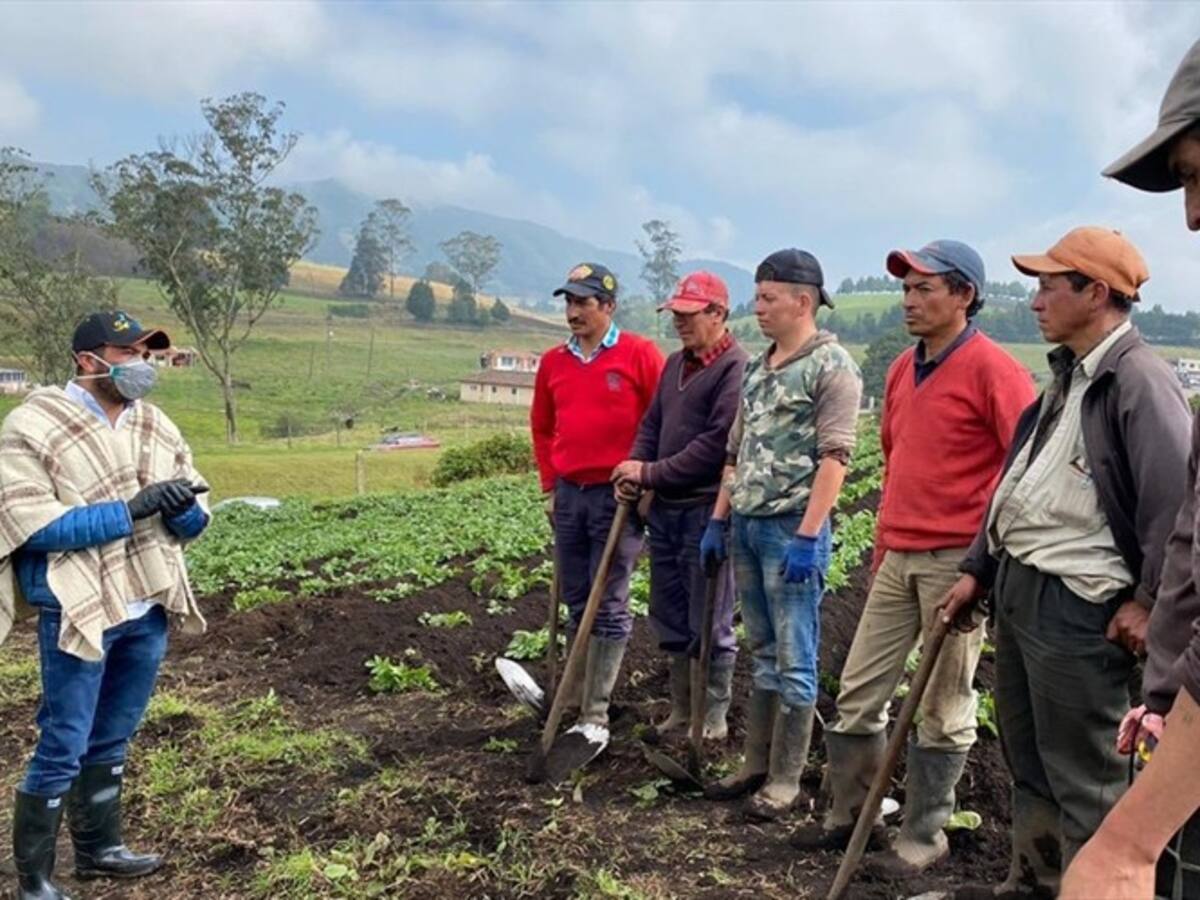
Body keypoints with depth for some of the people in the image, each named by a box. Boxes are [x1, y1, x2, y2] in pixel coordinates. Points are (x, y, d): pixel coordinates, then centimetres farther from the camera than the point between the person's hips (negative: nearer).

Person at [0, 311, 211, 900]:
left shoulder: (157, 427, 7)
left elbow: (192, 522, 8)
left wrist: (181, 507, -16)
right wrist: (132, 508, -23)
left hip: (148, 611, 6)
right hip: (77, 612, -6)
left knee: (112, 742, 19)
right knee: (63, 749, 2)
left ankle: (98, 848, 36)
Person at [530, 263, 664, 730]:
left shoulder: (640, 353, -6)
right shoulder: (553, 362, 9)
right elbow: (542, 427, 19)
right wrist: (550, 486, 14)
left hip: (618, 496, -5)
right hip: (568, 496, 5)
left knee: (609, 608, -1)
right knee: (577, 604, 14)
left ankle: (595, 714, 4)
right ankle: (578, 699, 27)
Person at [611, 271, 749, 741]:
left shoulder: (735, 369, -12)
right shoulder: (675, 364, 15)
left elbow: (717, 443, -19)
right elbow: (652, 424, 18)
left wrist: (653, 474, -15)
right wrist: (635, 467, -2)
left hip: (707, 510, -8)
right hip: (664, 508, 8)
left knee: (709, 623, 3)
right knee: (670, 618, 15)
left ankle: (713, 718, 16)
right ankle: (682, 709, 29)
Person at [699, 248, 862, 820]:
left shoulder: (831, 366, -8)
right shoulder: (757, 369, 16)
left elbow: (833, 458, -16)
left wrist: (807, 536, -21)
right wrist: (719, 520, 15)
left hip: (792, 528, -8)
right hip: (746, 526, 8)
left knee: (794, 659, 1)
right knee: (764, 654, 16)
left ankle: (785, 778, 12)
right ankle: (756, 764, 25)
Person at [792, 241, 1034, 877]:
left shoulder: (991, 369, -11)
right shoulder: (903, 370, 13)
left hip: (957, 561, -8)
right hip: (898, 557, 8)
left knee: (943, 710, 6)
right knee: (858, 693, 12)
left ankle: (923, 837, 20)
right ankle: (847, 814, 27)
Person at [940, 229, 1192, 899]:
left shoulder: (1140, 378, -15)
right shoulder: (1068, 374, 15)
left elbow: (1177, 498, -22)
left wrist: (1148, 601, -16)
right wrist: (978, 569, 17)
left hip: (1075, 603, -10)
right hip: (1017, 587, 10)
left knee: (1083, 778, 3)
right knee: (1029, 762, 21)